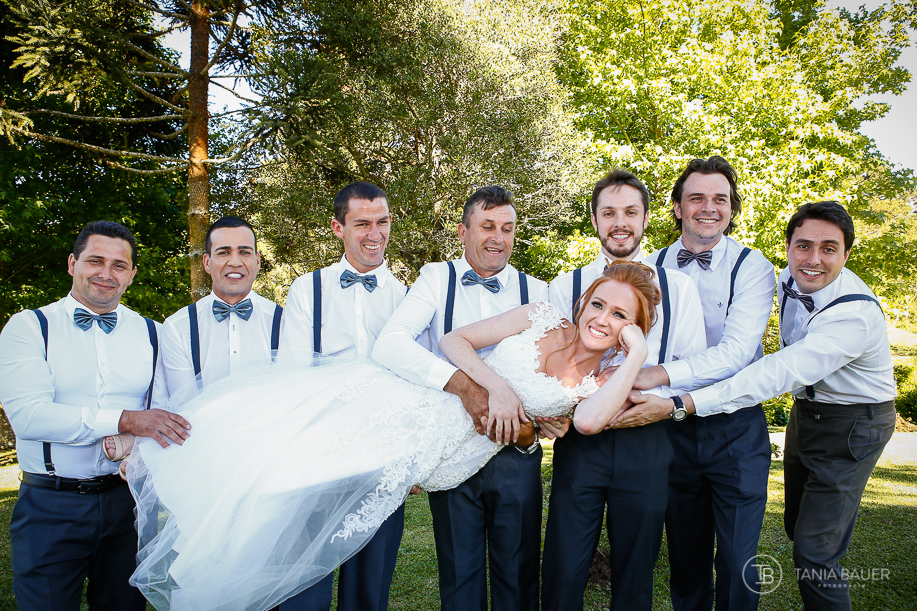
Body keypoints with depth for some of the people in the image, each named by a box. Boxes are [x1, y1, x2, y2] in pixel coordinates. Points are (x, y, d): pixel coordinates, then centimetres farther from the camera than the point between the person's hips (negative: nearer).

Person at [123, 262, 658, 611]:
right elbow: (454, 340, 2)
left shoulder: (596, 387, 4)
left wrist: (637, 356, -16)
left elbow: (590, 420, -21)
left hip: (434, 459, -1)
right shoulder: (543, 318, 5)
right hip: (421, 402, 1)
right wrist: (496, 385, -13)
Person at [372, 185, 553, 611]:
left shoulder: (536, 291, 5)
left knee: (518, 573, 14)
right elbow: (389, 345, -18)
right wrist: (461, 384, -31)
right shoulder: (437, 278, -2)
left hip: (516, 453, 2)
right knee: (459, 574, 13)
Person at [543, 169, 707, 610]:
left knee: (635, 575, 12)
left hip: (646, 443, 1)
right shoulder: (565, 287, 9)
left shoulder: (677, 287, 9)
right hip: (579, 442, 0)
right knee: (563, 573, 1)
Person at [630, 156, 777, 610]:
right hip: (672, 428, 3)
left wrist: (659, 376, -30)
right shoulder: (651, 268, 3)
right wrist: (664, 401, -20)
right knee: (685, 552, 16)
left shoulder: (752, 267, -6)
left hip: (736, 430, -2)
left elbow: (736, 351, -19)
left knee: (736, 560, 5)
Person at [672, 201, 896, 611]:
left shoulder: (856, 313, -32)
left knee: (814, 554, -11)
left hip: (851, 425, -7)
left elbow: (782, 373, -43)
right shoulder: (789, 281, -8)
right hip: (805, 409, 8)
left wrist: (678, 404, -51)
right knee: (797, 527, 20)